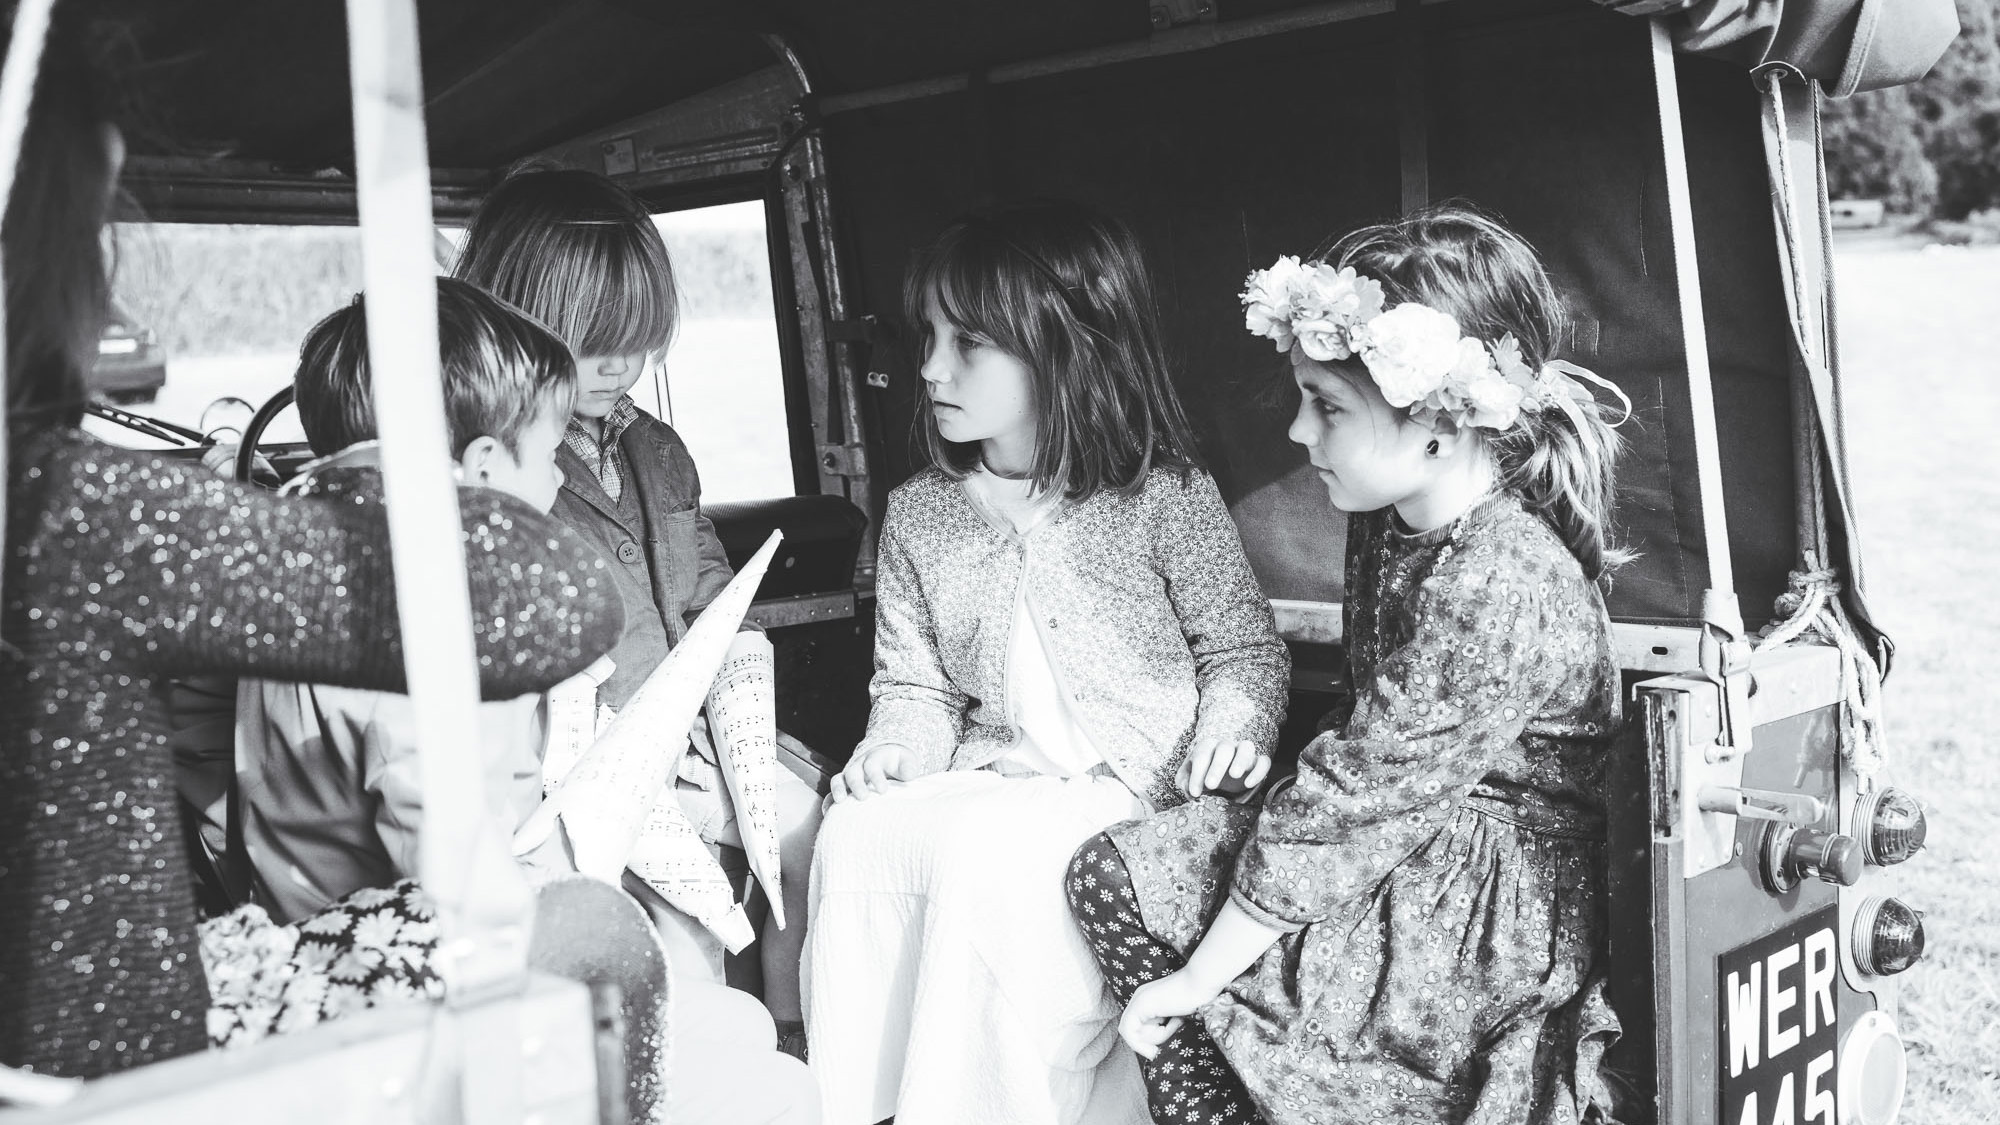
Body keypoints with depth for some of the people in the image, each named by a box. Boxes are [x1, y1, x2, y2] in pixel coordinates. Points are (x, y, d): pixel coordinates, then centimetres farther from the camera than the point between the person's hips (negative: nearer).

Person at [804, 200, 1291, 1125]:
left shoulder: (1164, 496, -5)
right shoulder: (919, 512, 8)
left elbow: (1242, 646, 2)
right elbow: (914, 681, 12)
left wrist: (1232, 724, -18)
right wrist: (895, 746, -9)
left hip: (1130, 786, -4)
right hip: (985, 777, 5)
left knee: (985, 854, -31)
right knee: (856, 833, -22)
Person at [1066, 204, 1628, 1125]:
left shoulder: (1499, 588, -27)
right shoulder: (1391, 521, 2)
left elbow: (1356, 803, -26)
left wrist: (1197, 980, -20)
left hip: (1507, 904, -9)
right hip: (1411, 832, 9)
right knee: (1111, 876, -2)